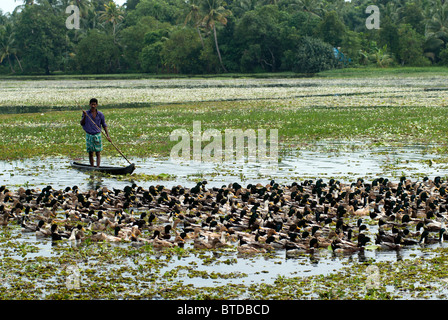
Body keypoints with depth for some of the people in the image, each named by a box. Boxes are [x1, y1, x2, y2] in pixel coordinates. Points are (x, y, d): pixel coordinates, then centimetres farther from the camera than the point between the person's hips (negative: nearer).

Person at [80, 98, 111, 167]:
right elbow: (82, 123, -5)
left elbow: (104, 125, 4)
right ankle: (92, 167, 16)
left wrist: (107, 135, -5)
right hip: (89, 135, 1)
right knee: (90, 153, 6)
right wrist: (84, 116, -22)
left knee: (98, 153, -6)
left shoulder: (100, 114, -1)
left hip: (97, 135, -1)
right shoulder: (86, 113, 1)